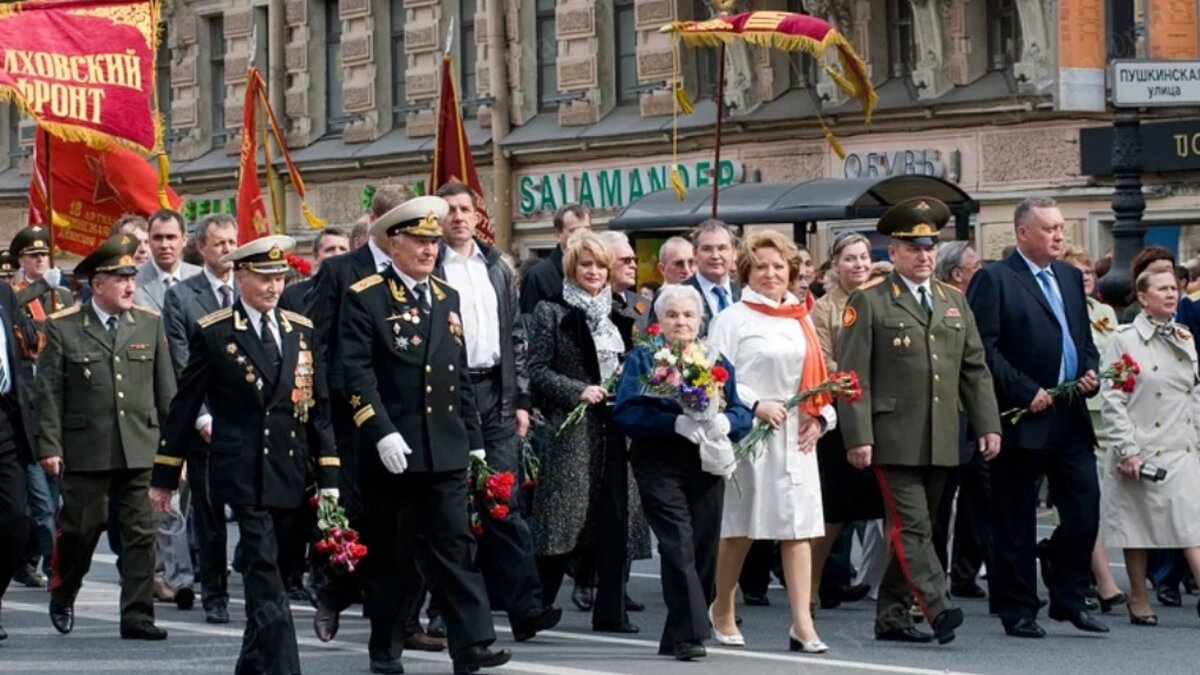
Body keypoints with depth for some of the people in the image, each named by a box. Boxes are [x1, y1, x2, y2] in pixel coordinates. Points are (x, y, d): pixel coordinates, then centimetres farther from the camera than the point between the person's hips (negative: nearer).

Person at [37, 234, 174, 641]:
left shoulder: (150, 324, 9)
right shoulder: (62, 328, 0)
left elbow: (166, 390, 12)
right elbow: (49, 392, -2)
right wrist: (49, 447, -8)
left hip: (141, 450, 2)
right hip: (85, 451, -2)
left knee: (141, 534, -1)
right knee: (80, 529, 6)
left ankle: (137, 615, 3)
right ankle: (62, 599, 30)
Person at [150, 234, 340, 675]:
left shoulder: (301, 331, 10)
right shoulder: (214, 333, -2)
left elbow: (318, 408, 11)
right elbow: (184, 407, 2)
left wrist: (328, 477, 5)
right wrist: (164, 476, 3)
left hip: (289, 473, 4)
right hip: (243, 471, -4)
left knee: (263, 576, 14)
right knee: (266, 576, -13)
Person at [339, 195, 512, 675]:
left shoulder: (447, 299, 15)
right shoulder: (365, 297, -4)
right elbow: (356, 373, -12)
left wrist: (474, 438, 14)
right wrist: (382, 432, -20)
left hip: (446, 450, 4)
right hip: (392, 448, -4)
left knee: (456, 546, -2)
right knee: (391, 550, 4)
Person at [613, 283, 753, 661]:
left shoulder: (716, 361, 15)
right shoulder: (642, 360, 4)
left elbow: (742, 412, 8)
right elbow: (626, 413, -8)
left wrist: (724, 422, -16)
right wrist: (675, 422, -21)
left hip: (708, 464, 4)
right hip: (661, 466, -4)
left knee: (705, 549, 3)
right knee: (679, 545, -15)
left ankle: (677, 637, 14)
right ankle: (690, 634, -16)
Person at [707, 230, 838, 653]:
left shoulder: (801, 320, 14)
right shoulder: (733, 319, -1)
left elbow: (817, 379, 16)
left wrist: (820, 418, -1)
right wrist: (756, 405, -19)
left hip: (797, 438, 4)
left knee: (799, 527, -3)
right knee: (740, 528, 5)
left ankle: (802, 625, -6)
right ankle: (722, 613, 23)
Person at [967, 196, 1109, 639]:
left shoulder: (1071, 278, 16)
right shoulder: (994, 281, -6)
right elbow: (984, 350, -13)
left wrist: (1090, 372, 4)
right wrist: (1026, 393, -16)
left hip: (1070, 418, 6)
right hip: (1022, 419, -6)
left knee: (1085, 510, 1)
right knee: (1015, 523, 2)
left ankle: (1068, 599, 15)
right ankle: (1018, 611, 10)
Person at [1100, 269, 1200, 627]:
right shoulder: (1125, 341, -5)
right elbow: (1112, 400, -8)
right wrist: (1127, 450, -14)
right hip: (1141, 449, -4)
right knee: (1138, 529, 4)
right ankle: (1138, 602, 15)